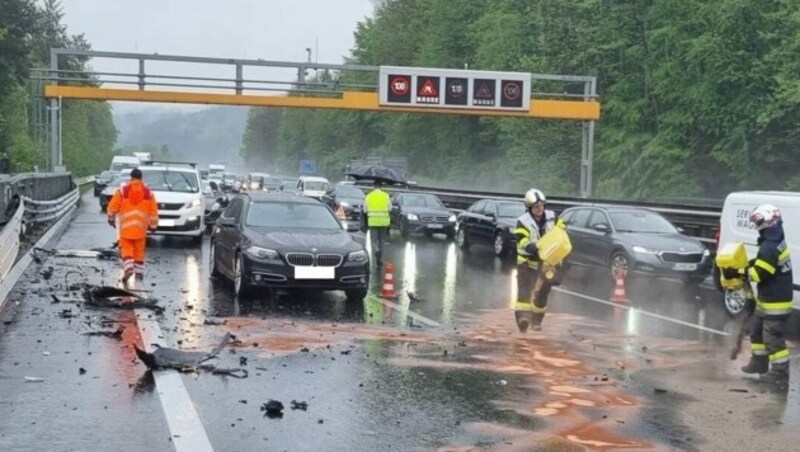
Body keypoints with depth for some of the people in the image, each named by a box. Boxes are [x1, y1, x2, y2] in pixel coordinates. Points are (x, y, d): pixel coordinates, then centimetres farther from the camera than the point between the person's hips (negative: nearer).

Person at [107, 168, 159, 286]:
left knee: (126, 249, 1)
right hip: (141, 227, 2)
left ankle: (128, 268, -20)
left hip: (125, 226, -2)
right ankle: (139, 273, 14)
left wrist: (111, 218, 18)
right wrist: (153, 225, 15)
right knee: (139, 251, 10)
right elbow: (154, 210, 5)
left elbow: (113, 206, 2)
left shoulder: (122, 190, -1)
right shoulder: (148, 192, 4)